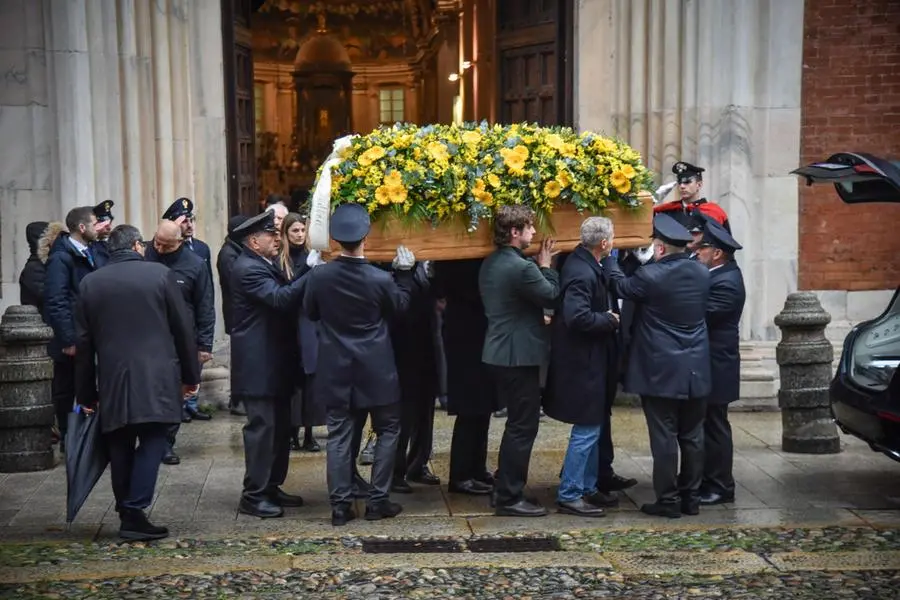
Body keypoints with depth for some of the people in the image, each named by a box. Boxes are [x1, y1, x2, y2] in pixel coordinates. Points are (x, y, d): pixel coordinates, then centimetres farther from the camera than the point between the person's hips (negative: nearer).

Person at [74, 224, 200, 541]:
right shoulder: (162, 274, -1)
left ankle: (127, 514, 14)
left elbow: (84, 341, 8)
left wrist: (87, 392, 15)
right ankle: (134, 513, -9)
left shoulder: (90, 282, 6)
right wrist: (190, 374, 10)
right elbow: (183, 328, 1)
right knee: (151, 443, 0)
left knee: (120, 448, 10)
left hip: (112, 380, 3)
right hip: (156, 378, -3)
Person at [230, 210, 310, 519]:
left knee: (280, 426, 14)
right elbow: (280, 298, -27)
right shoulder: (248, 268, -16)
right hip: (258, 364, -10)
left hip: (275, 362, 10)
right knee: (262, 426, -6)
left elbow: (286, 295, 11)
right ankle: (253, 496, 1)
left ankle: (272, 487, 24)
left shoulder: (267, 264, 16)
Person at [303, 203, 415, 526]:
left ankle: (340, 505, 8)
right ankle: (378, 500, 12)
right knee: (387, 430, 13)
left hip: (336, 369, 2)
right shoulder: (380, 279, -15)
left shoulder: (320, 276, -10)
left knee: (339, 435, 7)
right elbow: (401, 305, 4)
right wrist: (404, 272, 11)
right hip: (375, 369, -2)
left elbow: (310, 312, 6)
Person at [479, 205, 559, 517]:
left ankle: (504, 489, 26)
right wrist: (546, 266, 0)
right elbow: (552, 296, -10)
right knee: (523, 427, -2)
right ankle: (510, 498, 3)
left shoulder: (489, 265, 9)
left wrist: (539, 267, 12)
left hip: (500, 353, 10)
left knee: (516, 423, 20)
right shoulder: (522, 268, -21)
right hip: (520, 355, -10)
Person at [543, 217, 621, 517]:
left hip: (590, 361, 11)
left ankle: (588, 488, 29)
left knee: (593, 428, 18)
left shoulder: (586, 266, 8)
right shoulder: (582, 273, -23)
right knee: (586, 431, -3)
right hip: (581, 364, -11)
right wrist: (609, 321, -18)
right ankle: (569, 495, 6)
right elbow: (578, 318, -31)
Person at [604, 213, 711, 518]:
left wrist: (607, 257, 18)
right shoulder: (702, 273, 2)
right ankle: (691, 497, 19)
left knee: (664, 437, 0)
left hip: (661, 370, -6)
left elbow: (622, 287, 0)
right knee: (692, 436, 11)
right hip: (695, 370, 6)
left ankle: (667, 500, 5)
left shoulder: (651, 276, -16)